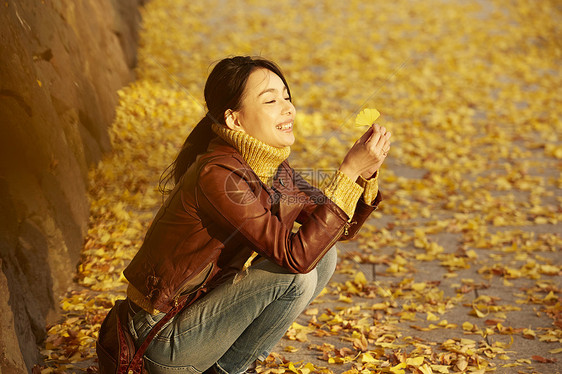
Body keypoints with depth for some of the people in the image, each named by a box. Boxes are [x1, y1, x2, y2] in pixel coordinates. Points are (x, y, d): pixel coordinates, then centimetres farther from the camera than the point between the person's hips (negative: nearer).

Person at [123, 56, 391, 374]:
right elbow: (296, 255, -32)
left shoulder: (272, 167, 1)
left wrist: (367, 172, -13)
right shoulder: (217, 174, -27)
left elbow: (340, 229, 5)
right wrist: (349, 170, -31)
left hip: (204, 305, 9)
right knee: (296, 276, -23)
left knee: (324, 256, 1)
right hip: (166, 341, -9)